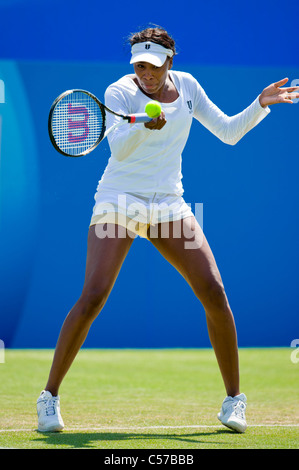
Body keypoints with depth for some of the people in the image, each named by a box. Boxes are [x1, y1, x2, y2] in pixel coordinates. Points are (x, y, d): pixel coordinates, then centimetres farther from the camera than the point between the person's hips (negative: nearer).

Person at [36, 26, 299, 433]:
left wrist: (261, 104, -3)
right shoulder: (119, 92, -9)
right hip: (119, 201, -4)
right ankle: (50, 396, -4)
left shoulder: (186, 85, 5)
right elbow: (118, 148, -26)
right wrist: (144, 125, -44)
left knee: (215, 294, -8)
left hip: (168, 205, 4)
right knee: (92, 298, -18)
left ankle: (234, 399, 7)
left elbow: (228, 132, 11)